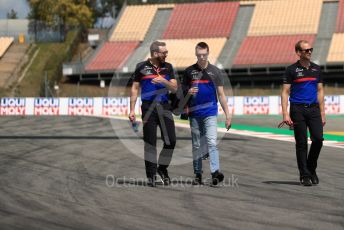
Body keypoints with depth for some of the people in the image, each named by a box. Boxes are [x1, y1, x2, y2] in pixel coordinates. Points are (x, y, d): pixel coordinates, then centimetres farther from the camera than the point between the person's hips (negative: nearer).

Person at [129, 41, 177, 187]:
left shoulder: (167, 67, 10)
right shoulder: (142, 67, 2)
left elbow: (174, 88, 5)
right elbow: (135, 89, 5)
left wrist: (163, 81, -15)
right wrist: (132, 110, 0)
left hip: (164, 107, 3)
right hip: (148, 108, -3)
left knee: (171, 141, -5)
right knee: (150, 142, -2)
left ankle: (162, 168, 16)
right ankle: (151, 175, 6)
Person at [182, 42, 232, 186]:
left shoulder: (215, 71, 4)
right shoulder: (189, 71, 7)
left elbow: (221, 94, 6)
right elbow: (183, 92, 11)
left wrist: (227, 115, 1)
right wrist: (189, 92, -13)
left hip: (210, 113, -2)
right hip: (194, 113, 2)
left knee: (211, 142, -15)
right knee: (196, 145, 7)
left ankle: (215, 172, -23)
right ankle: (198, 175, 12)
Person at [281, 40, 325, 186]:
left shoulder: (316, 69, 11)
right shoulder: (291, 70, -1)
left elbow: (320, 91, 15)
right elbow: (285, 92, -3)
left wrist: (322, 113, 9)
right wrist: (285, 114, -12)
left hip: (313, 108, 3)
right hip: (297, 109, -3)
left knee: (318, 138, -10)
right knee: (301, 143, 0)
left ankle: (311, 169, 11)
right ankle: (304, 175, 8)